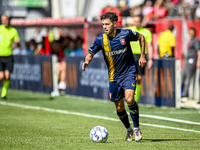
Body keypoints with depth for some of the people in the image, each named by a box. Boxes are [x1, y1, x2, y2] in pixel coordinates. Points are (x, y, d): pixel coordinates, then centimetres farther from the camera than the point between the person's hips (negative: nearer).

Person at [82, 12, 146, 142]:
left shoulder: (126, 34, -11)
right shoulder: (100, 40, -8)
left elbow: (141, 37, 8)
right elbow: (90, 53, 3)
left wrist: (142, 56, 6)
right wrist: (87, 61, -19)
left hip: (129, 73, -3)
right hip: (114, 77, 3)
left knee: (129, 99, -24)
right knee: (119, 108, 7)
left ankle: (137, 128, -5)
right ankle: (129, 130, 32)